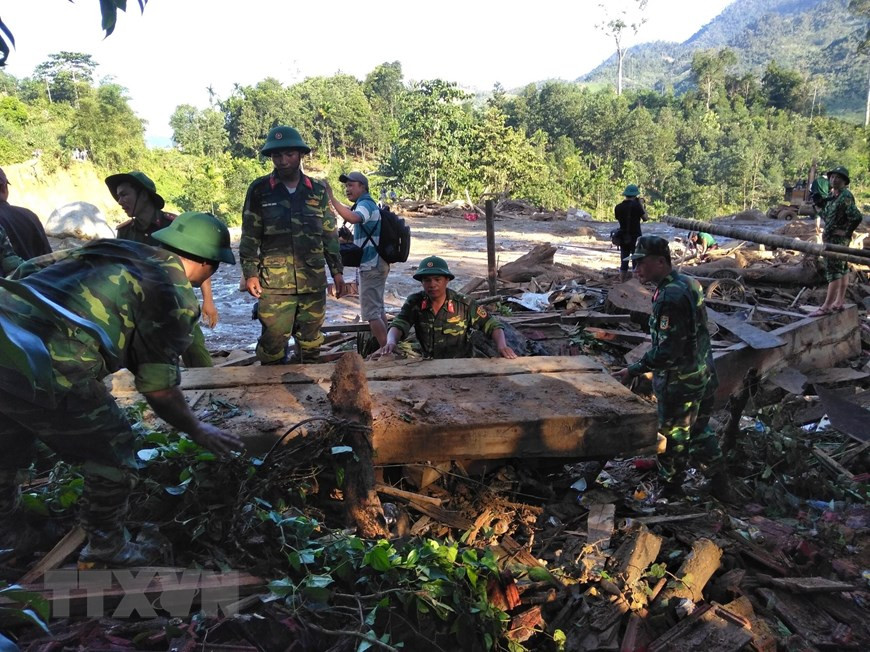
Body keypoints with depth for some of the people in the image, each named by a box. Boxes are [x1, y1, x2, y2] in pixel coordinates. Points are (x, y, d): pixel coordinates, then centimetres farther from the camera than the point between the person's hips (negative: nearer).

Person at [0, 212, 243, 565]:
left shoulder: (116, 249, 18)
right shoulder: (175, 294, -2)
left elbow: (29, 269, 19)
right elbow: (158, 388, -1)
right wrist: (198, 431, 13)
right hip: (38, 368, -9)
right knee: (113, 456, 14)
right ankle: (106, 548, 31)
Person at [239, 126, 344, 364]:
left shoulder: (318, 190, 8)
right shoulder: (259, 190, 2)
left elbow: (330, 235, 12)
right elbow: (250, 237, 3)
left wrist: (337, 271, 10)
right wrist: (250, 273, -4)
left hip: (313, 282, 2)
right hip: (275, 283, -2)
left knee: (311, 342, 11)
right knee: (273, 341, -2)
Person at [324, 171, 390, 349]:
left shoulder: (366, 204, -15)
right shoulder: (367, 204, 18)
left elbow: (353, 218, -39)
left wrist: (331, 197, -43)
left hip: (371, 266, -11)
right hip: (375, 264, 11)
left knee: (370, 312, -8)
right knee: (378, 308, 19)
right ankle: (384, 346, 28)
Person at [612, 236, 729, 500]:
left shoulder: (669, 297, -26)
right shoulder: (689, 283, 4)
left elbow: (667, 351, -29)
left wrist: (633, 370, -21)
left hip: (680, 384, -9)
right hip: (704, 376, 9)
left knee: (673, 438, 10)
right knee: (699, 430, 24)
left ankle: (669, 488, 29)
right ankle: (719, 483, 34)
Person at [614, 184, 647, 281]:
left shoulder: (618, 207, 0)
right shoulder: (636, 205, -12)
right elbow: (645, 218, -5)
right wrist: (642, 205, 6)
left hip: (623, 238, 4)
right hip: (635, 237, -4)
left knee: (624, 261, 11)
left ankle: (622, 281, 14)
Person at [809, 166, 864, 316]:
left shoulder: (845, 196, -17)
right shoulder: (832, 195, 12)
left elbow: (857, 217, -27)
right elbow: (826, 214, 27)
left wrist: (846, 232, -16)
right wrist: (826, 231, 14)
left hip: (837, 239, -10)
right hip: (831, 238, 10)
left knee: (834, 271, -9)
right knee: (842, 270, 12)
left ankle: (826, 307, -9)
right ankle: (838, 302, 19)